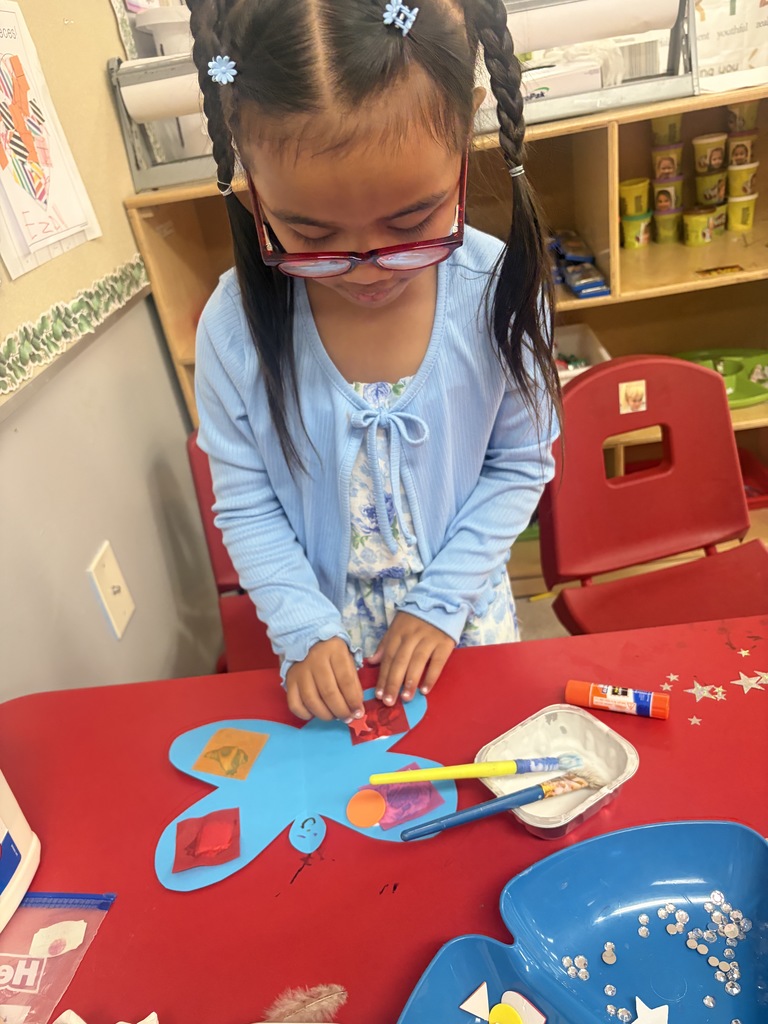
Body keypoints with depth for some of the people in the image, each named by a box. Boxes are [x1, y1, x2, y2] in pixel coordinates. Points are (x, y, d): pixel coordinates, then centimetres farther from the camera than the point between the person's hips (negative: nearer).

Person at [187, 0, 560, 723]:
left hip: (466, 610, 1)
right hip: (328, 628, 1)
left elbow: (521, 464, -10)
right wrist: (305, 632, -18)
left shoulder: (499, 291, -21)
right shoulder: (236, 327, -22)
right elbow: (245, 507, -11)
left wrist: (441, 601, -13)